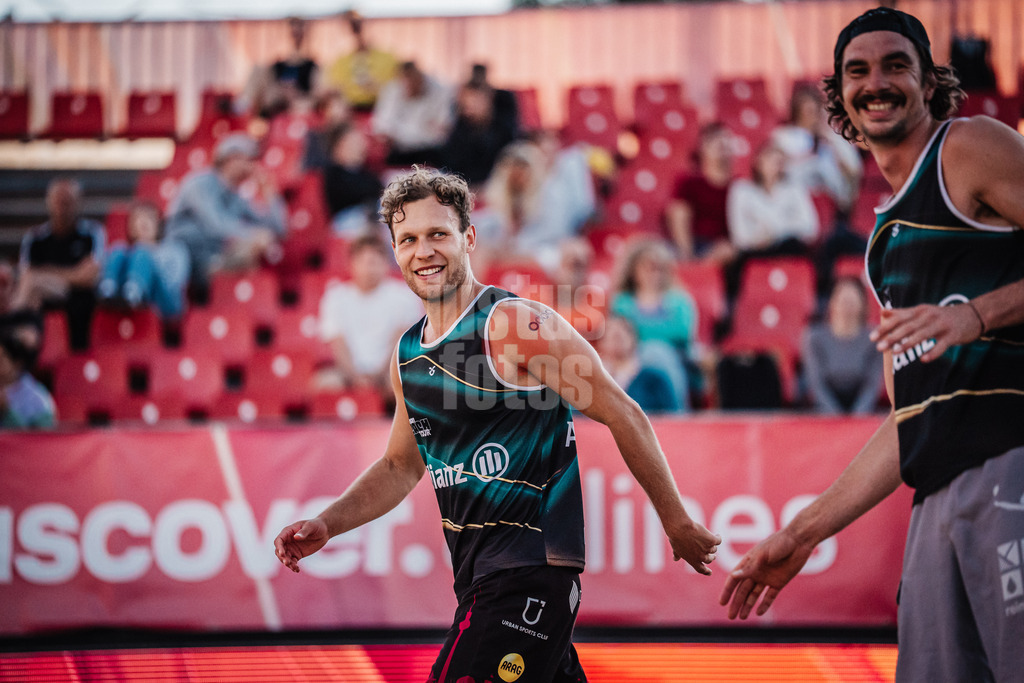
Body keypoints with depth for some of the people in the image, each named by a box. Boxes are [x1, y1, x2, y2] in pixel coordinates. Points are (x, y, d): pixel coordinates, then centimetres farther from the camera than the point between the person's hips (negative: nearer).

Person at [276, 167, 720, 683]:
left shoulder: (517, 325, -11)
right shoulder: (407, 354, 12)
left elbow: (623, 416, -8)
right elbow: (399, 467, 25)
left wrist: (676, 524, -4)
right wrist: (326, 525, 11)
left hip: (530, 571, -8)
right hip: (477, 578, 8)